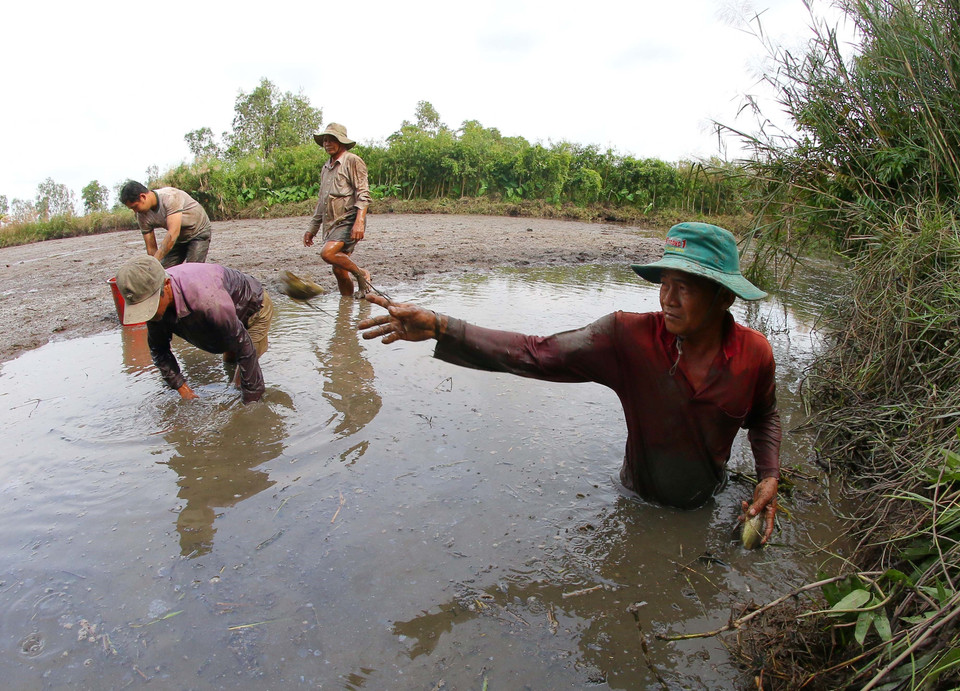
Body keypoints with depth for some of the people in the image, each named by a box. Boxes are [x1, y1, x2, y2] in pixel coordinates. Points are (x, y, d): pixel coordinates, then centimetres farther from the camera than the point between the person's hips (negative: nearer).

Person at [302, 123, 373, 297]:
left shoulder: (353, 161, -2)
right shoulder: (326, 167, 22)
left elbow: (363, 195, -12)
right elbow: (321, 202, 27)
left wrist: (359, 222, -25)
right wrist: (312, 228, 23)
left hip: (348, 220, -8)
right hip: (331, 224, 8)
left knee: (327, 253, -26)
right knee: (339, 270, 5)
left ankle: (361, 274, -8)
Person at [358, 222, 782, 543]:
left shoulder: (755, 354, -19)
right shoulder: (627, 337, -27)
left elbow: (764, 417, 4)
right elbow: (535, 354, -32)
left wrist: (769, 476, -13)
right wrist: (439, 328, -41)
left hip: (708, 505, 2)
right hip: (638, 499, -1)